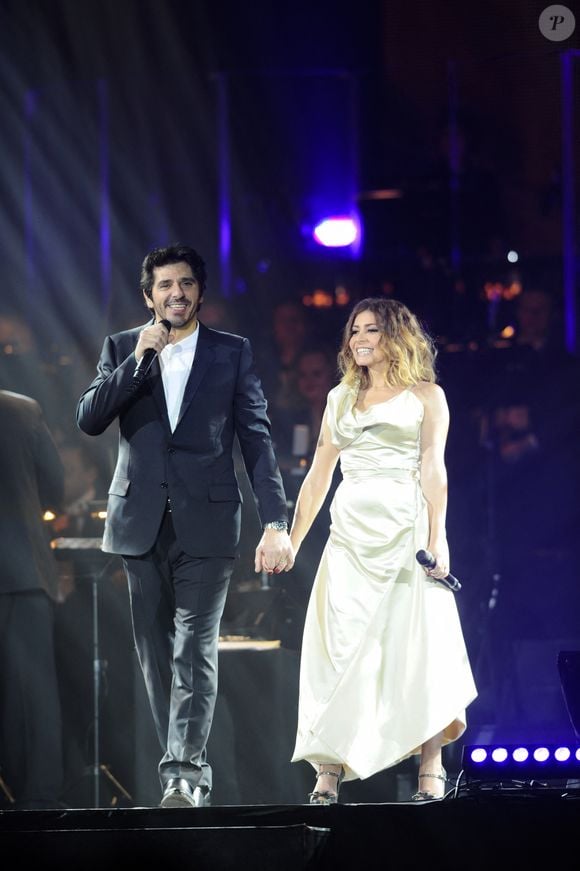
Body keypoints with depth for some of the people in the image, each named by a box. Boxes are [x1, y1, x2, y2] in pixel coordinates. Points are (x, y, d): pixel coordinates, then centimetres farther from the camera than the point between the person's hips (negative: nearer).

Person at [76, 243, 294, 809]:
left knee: (195, 649, -12)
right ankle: (187, 771, 14)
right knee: (156, 652, 6)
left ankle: (183, 773, -19)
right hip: (140, 522, 3)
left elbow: (257, 439, 3)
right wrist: (137, 360, -11)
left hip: (205, 520, -3)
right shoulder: (121, 349, 10)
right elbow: (88, 420, -1)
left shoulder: (232, 353, 6)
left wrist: (276, 521, -6)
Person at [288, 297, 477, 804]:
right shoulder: (341, 397, 17)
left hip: (404, 529, -4)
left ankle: (431, 767, -2)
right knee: (339, 647, -5)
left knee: (416, 644, -7)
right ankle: (330, 769, -7)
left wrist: (437, 537, -14)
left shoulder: (425, 395, 6)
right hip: (350, 532, 4)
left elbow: (433, 470, -4)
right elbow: (318, 475, 17)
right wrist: (292, 540, 13)